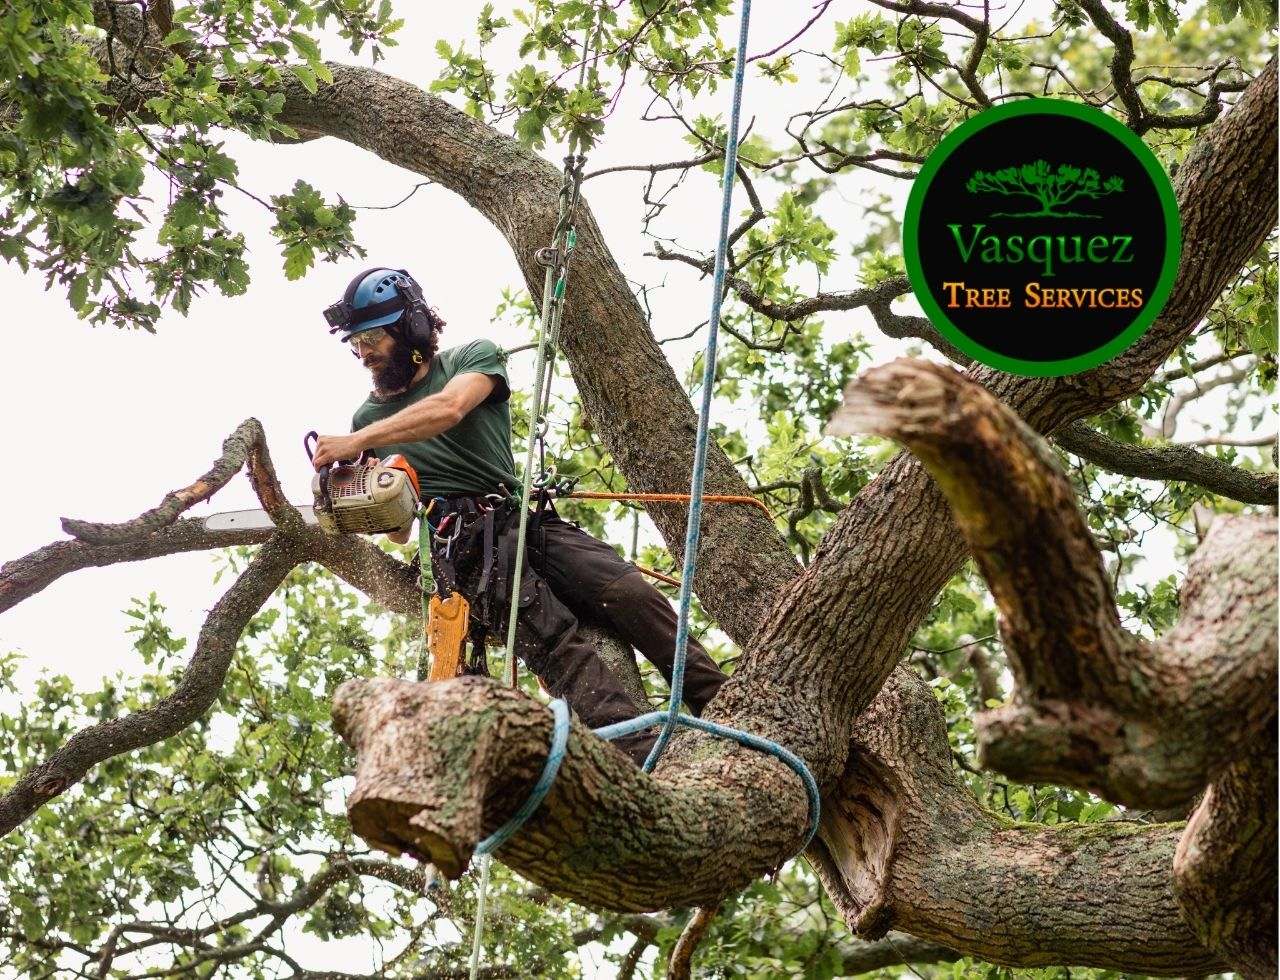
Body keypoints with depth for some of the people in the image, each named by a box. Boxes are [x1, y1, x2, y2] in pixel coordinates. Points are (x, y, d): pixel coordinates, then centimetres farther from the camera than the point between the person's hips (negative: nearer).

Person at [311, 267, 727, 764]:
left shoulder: (473, 357, 11)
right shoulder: (370, 416, 19)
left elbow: (448, 408, -14)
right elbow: (399, 529, 19)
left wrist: (355, 443, -20)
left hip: (526, 519, 2)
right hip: (461, 547, -2)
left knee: (630, 593, -20)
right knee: (552, 638, -26)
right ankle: (644, 760, -41)